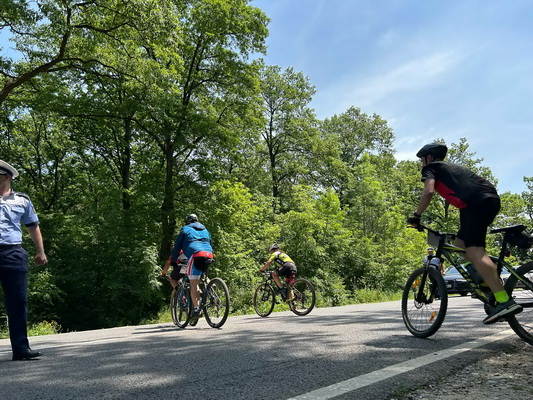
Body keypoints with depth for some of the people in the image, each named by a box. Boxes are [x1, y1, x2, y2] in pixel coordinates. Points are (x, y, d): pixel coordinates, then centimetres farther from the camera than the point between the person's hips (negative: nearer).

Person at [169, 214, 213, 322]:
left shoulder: (185, 230, 19)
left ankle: (196, 309, -15)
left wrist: (173, 262, 21)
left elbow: (177, 247, 16)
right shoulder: (205, 230, 32)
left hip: (195, 254, -5)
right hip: (209, 255, 5)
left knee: (193, 283, -6)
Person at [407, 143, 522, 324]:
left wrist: (416, 216, 3)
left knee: (474, 251, -16)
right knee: (461, 243, 19)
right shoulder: (452, 166, 36)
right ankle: (488, 283, 11)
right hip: (492, 199, 9)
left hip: (477, 203, -9)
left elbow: (428, 191, -6)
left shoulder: (430, 168, 12)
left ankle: (505, 301, -27)